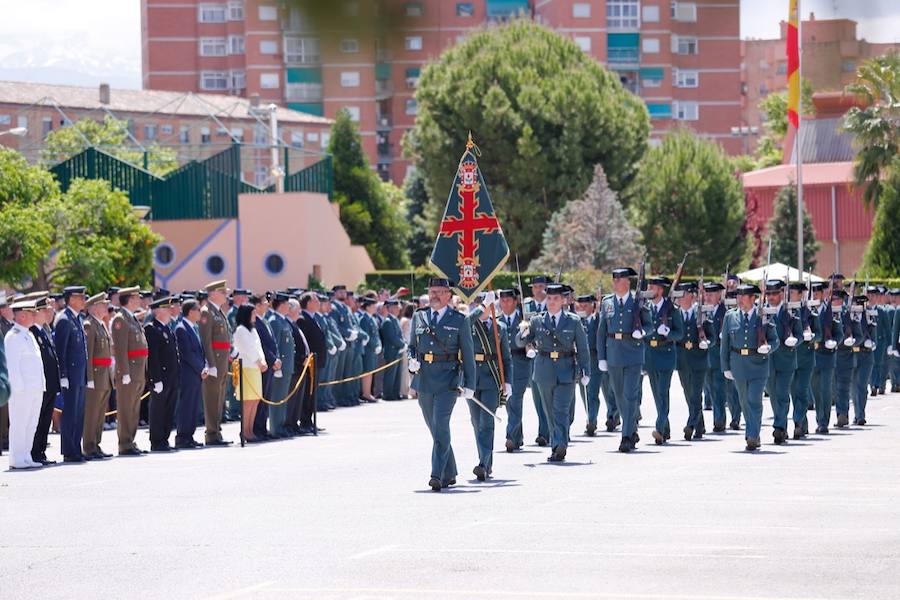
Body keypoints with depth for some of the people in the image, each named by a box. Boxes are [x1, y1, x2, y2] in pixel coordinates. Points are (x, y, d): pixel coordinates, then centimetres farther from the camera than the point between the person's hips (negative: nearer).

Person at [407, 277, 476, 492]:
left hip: (447, 380, -4)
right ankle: (449, 473, 23)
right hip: (424, 379, 4)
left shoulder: (458, 321, 0)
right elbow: (411, 346, 19)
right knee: (435, 428, 11)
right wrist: (412, 361, -3)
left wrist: (469, 385, -4)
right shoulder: (418, 317, 10)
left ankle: (437, 475, -18)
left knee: (441, 426, -15)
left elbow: (468, 355, 0)